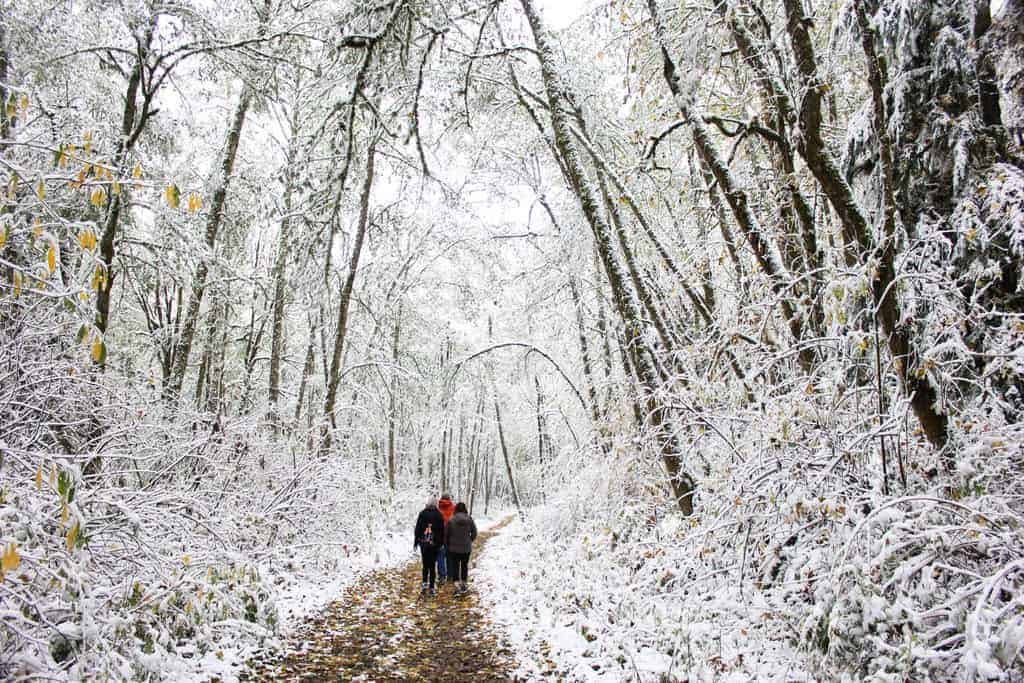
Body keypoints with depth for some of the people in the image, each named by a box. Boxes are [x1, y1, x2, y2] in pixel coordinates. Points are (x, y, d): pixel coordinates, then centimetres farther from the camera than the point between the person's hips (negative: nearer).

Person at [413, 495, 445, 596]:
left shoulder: (422, 513, -3)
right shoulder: (439, 515, -4)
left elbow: (417, 528, 0)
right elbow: (442, 530, 0)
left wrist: (415, 541, 8)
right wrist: (441, 542, 9)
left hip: (423, 543, 1)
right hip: (434, 544, -1)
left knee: (425, 565, 15)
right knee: (432, 565, 6)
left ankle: (424, 583, 0)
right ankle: (431, 588, 5)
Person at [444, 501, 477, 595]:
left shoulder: (451, 520, -12)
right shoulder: (469, 519, -7)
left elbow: (446, 534, -3)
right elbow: (474, 533, 1)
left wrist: (447, 544, 13)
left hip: (454, 548, -2)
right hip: (466, 548, 2)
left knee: (455, 566, 4)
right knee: (465, 566, 16)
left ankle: (457, 585, -7)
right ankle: (463, 584, 23)